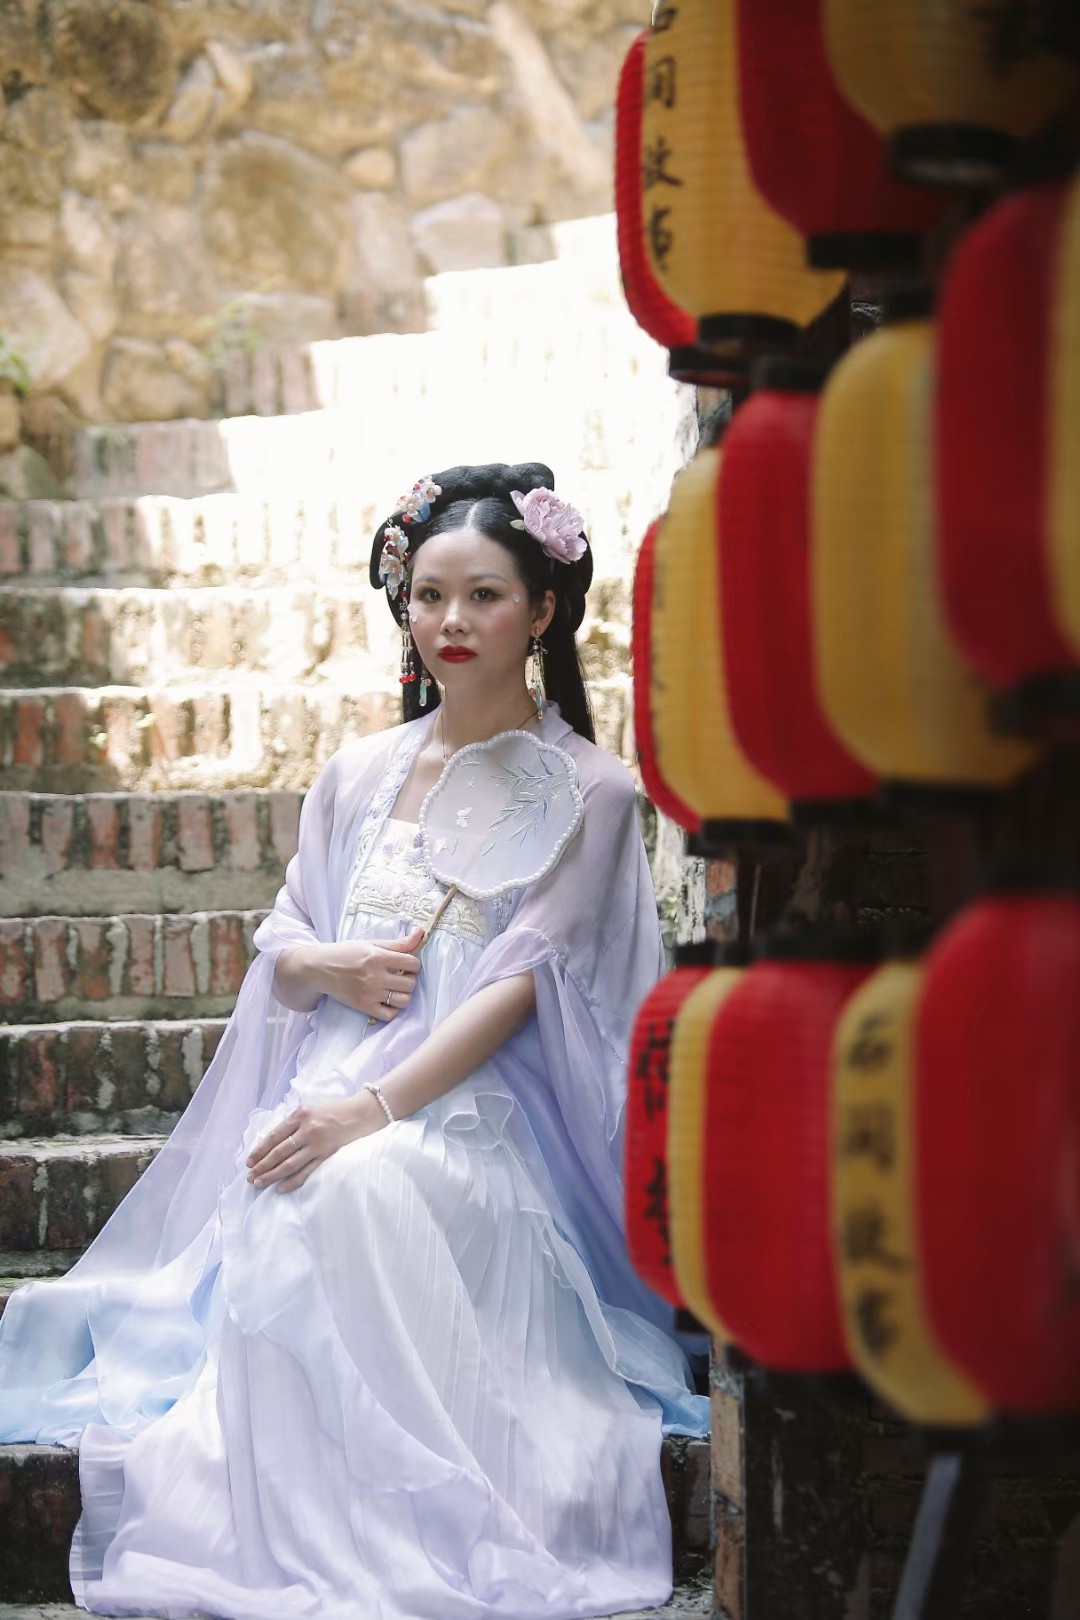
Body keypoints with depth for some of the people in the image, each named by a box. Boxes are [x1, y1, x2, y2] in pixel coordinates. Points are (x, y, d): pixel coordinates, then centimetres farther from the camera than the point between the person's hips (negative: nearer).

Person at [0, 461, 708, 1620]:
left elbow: (523, 982, -8)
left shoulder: (585, 790, 3)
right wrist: (332, 967, -4)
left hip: (476, 1109, -4)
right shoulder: (360, 774, 19)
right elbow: (278, 953, 23)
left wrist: (374, 1109, -21)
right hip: (332, 1096, 4)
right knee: (291, 1212, -32)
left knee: (364, 1188, -39)